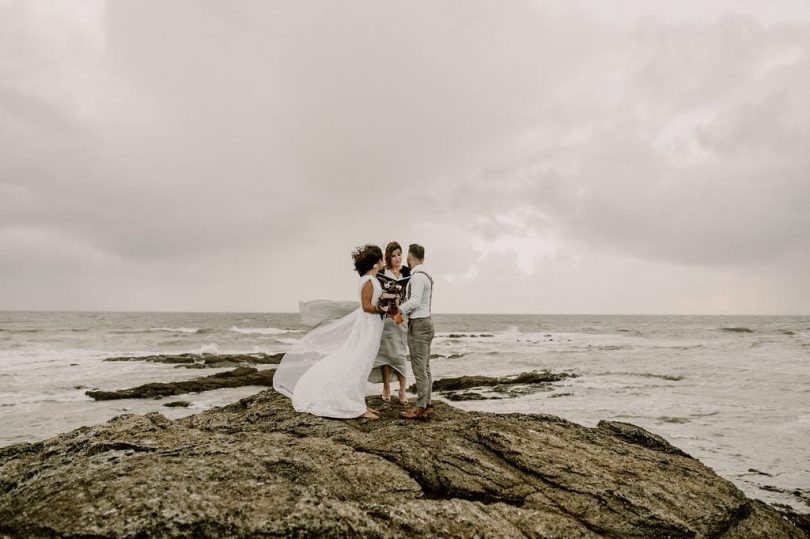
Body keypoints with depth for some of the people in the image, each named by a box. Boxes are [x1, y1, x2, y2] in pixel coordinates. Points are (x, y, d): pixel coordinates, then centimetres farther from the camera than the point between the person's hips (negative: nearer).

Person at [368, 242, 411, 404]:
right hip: (385, 317, -1)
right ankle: (386, 387, 18)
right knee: (385, 351, 5)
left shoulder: (408, 272, 3)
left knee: (400, 353, 2)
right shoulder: (381, 273, -2)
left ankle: (402, 390, 8)